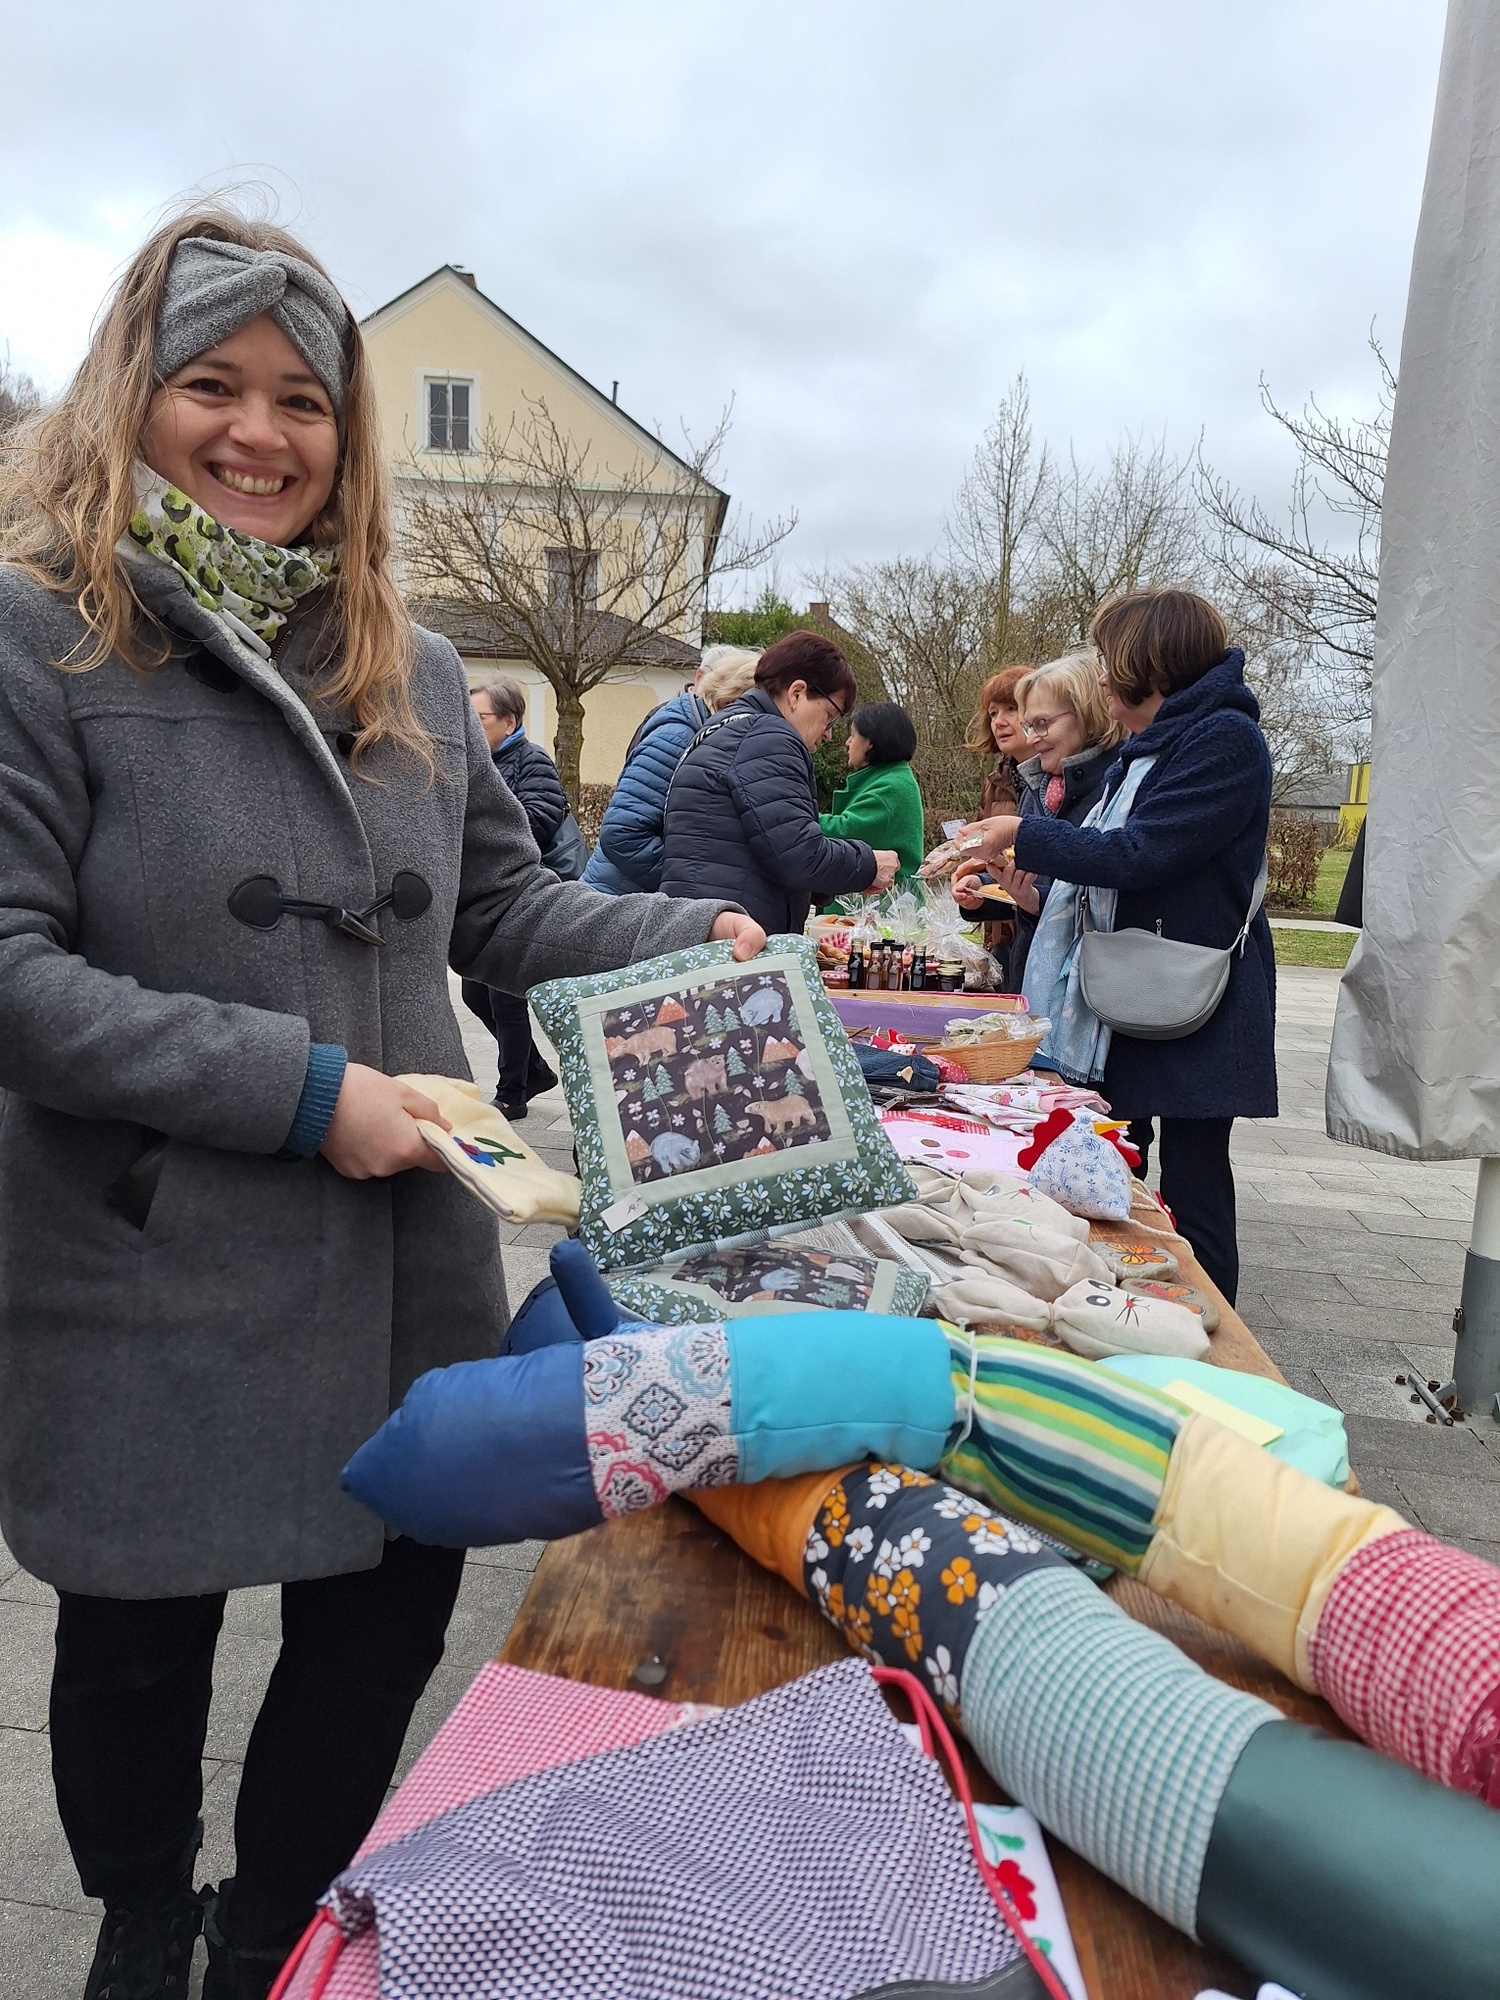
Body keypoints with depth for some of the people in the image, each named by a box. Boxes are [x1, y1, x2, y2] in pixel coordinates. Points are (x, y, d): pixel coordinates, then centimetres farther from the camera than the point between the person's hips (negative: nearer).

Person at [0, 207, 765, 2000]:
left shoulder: (408, 670, 10)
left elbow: (502, 907, 12)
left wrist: (689, 935, -3)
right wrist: (296, 1090, -19)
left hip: (405, 1259, 5)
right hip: (153, 1281, -4)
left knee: (393, 1602, 15)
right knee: (145, 1635, 16)